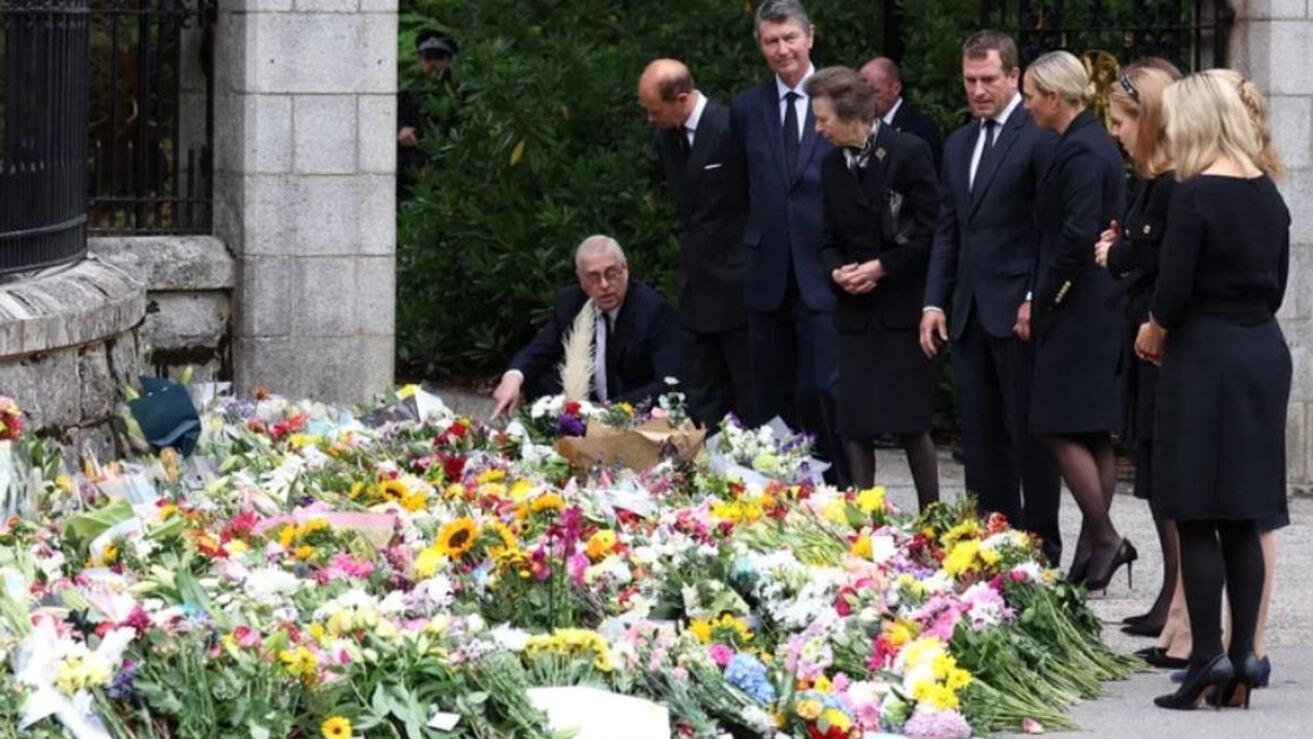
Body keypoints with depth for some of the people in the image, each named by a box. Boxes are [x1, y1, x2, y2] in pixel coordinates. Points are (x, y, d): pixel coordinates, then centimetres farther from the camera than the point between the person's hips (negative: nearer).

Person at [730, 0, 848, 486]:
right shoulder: (746, 109, 10)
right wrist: (754, 246, 8)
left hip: (822, 274, -4)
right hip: (767, 276, 4)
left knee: (821, 389, -11)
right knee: (772, 398, 8)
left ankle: (837, 494, -1)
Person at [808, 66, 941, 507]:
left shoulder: (909, 153, -8)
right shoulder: (832, 165, 11)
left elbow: (930, 231, -8)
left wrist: (881, 267, -12)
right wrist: (837, 271, -3)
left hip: (902, 307, -5)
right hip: (855, 310, 5)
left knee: (910, 424, -5)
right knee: (855, 426, 2)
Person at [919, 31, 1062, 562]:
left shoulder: (1038, 138, -7)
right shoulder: (958, 145, 17)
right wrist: (934, 301, 10)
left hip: (1019, 312, -7)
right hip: (968, 314, 7)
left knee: (1029, 434, -2)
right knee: (980, 437, 8)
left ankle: (1041, 545, 3)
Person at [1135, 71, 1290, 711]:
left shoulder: (1196, 195, -14)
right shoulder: (1268, 194, 7)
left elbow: (1175, 288, -15)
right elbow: (1276, 285, 12)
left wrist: (1154, 330, 3)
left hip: (1205, 356, -7)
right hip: (1264, 354, 7)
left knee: (1196, 519, -2)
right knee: (1242, 520, 9)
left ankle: (1208, 654, -6)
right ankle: (1243, 658, 7)